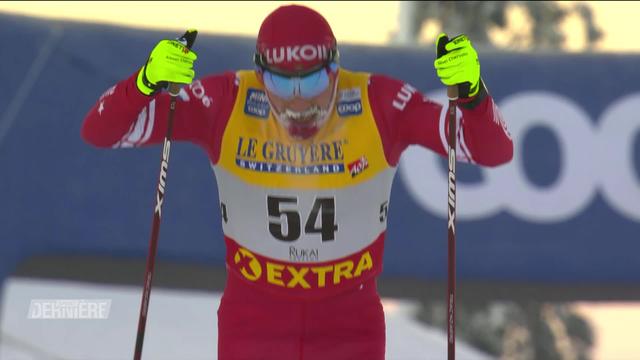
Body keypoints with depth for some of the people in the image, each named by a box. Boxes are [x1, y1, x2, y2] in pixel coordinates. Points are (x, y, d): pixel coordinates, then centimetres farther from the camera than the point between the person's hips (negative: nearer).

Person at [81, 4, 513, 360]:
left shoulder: (379, 106, -18)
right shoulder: (227, 103, -17)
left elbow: (494, 151, -17)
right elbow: (100, 132, -16)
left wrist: (471, 91, -38)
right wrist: (148, 81, -37)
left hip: (350, 324, 0)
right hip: (252, 322, 0)